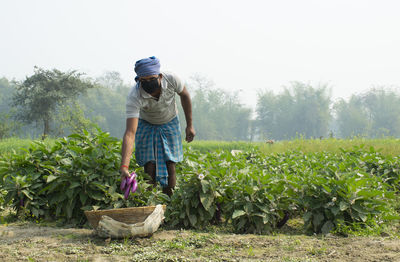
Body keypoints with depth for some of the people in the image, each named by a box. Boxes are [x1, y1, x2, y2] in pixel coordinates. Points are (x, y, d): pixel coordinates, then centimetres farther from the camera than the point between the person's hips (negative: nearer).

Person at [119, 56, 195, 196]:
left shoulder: (171, 79, -31)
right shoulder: (134, 97, -37)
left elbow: (184, 95, -6)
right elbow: (130, 132, -44)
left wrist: (190, 125, -1)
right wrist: (124, 166, -54)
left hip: (170, 123, 2)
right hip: (146, 125, -1)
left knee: (170, 167, -5)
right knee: (150, 169, -10)